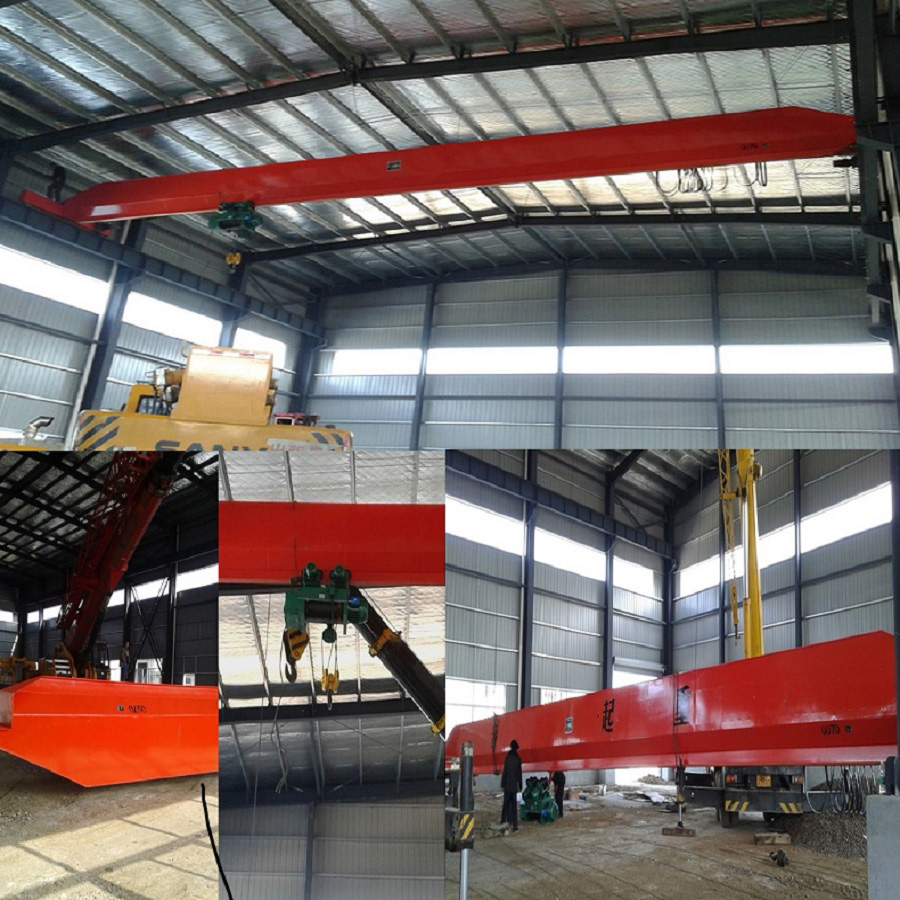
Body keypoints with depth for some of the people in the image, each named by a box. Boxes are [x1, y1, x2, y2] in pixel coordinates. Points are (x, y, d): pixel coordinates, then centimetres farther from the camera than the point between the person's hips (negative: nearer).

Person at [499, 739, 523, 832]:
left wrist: (502, 785, 0)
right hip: (514, 785, 1)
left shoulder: (508, 758, -5)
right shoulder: (518, 759, 0)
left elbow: (504, 772, -5)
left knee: (506, 804, 8)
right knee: (514, 805, 4)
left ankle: (503, 821, 6)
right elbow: (520, 774, 4)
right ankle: (515, 825, 1)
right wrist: (520, 786, 11)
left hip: (507, 785, -1)